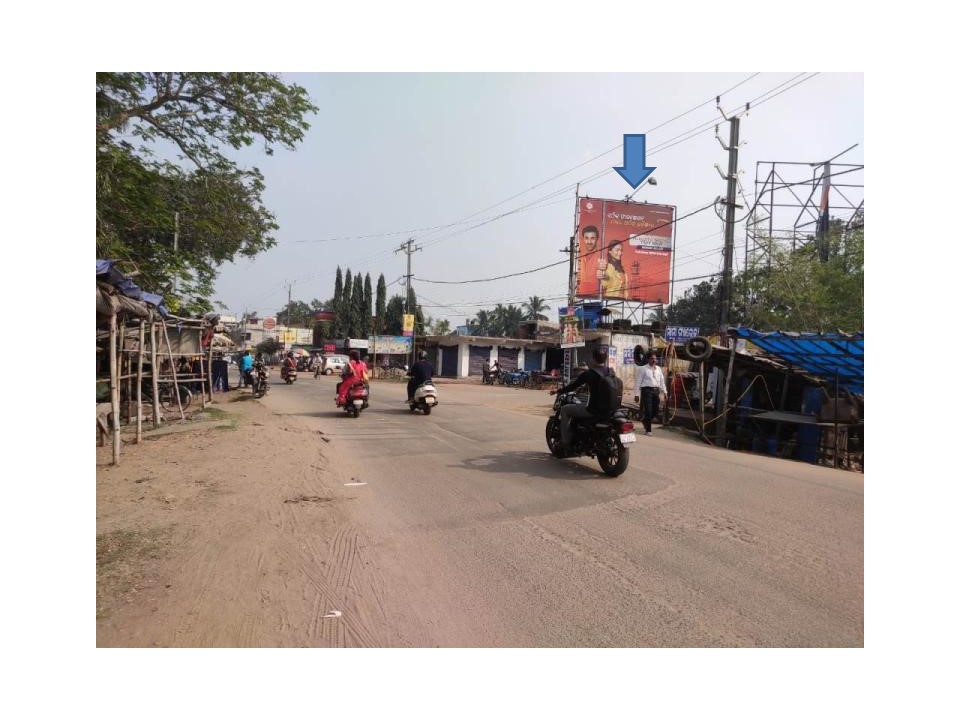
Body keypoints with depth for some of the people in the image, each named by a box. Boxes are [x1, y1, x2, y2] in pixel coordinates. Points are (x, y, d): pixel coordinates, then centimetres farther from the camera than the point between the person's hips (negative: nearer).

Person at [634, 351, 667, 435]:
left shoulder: (658, 369, 15)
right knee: (648, 410, -6)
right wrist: (637, 394, -7)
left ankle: (645, 422, 35)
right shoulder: (643, 369, -1)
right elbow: (639, 382, -3)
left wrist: (664, 391, 10)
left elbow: (662, 381, 19)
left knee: (655, 410, 9)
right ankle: (647, 430, 3)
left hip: (656, 391, 6)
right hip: (647, 390, -6)